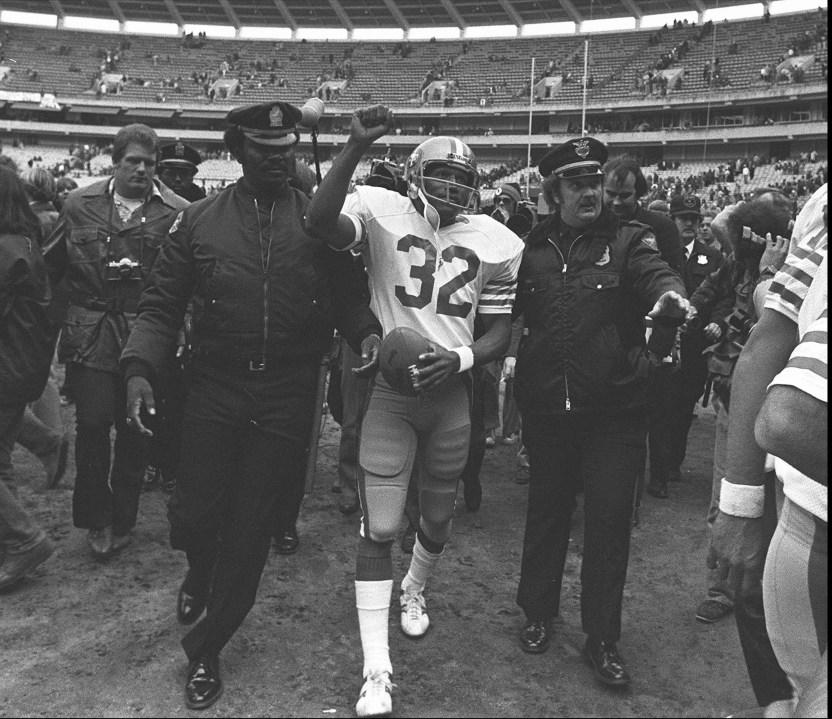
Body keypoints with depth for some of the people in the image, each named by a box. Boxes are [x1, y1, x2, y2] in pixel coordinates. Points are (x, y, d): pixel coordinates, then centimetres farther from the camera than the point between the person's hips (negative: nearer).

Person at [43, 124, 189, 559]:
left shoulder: (176, 212, -2)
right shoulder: (81, 205, 7)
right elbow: (51, 266, 14)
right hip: (89, 333, 1)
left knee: (134, 430, 8)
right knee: (92, 422, -3)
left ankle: (122, 521, 26)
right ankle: (95, 517, 18)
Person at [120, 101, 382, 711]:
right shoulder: (199, 221, 2)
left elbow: (346, 294, 4)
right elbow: (161, 306, 2)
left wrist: (366, 330, -17)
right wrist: (139, 367, -12)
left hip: (286, 398, 0)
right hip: (215, 391, 1)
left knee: (251, 530, 6)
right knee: (194, 514, 3)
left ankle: (205, 649, 29)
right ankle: (201, 570, 44)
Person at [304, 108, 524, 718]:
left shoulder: (498, 244, 2)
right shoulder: (381, 211, -6)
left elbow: (499, 331, 4)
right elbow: (320, 222, -27)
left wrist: (460, 359, -15)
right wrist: (357, 147, -30)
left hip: (452, 392, 3)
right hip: (389, 389, -3)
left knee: (439, 517, 18)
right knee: (380, 529, -3)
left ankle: (414, 591, 53)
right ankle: (377, 669, 11)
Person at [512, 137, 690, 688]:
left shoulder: (628, 239, -1)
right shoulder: (533, 247, 6)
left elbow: (656, 273, -21)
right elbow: (508, 313, 13)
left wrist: (671, 295, -42)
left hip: (614, 408, -2)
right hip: (546, 408, 2)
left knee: (609, 519, 3)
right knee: (547, 511, 15)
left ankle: (603, 638, 21)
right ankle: (539, 613, 36)